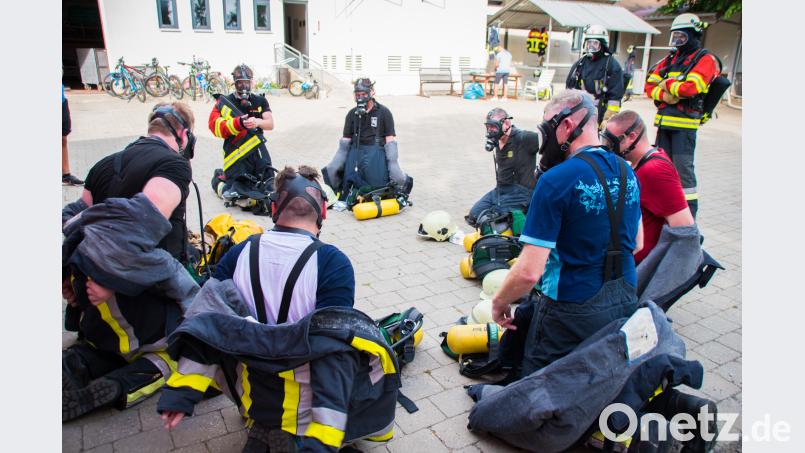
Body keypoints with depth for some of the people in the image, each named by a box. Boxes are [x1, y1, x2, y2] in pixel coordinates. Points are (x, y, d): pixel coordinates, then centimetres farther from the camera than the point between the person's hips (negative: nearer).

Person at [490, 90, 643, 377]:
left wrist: (499, 302, -6)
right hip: (625, 305, 7)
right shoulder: (627, 172, 3)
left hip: (572, 313, -7)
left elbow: (529, 272, -24)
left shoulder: (555, 181, -22)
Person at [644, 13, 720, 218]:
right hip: (664, 120, 7)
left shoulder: (705, 59, -3)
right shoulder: (671, 58, 16)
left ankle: (689, 213, 1)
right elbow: (650, 84, 8)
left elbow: (691, 87, -19)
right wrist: (665, 95, -10)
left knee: (683, 167, -7)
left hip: (685, 121, -7)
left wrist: (668, 83, -5)